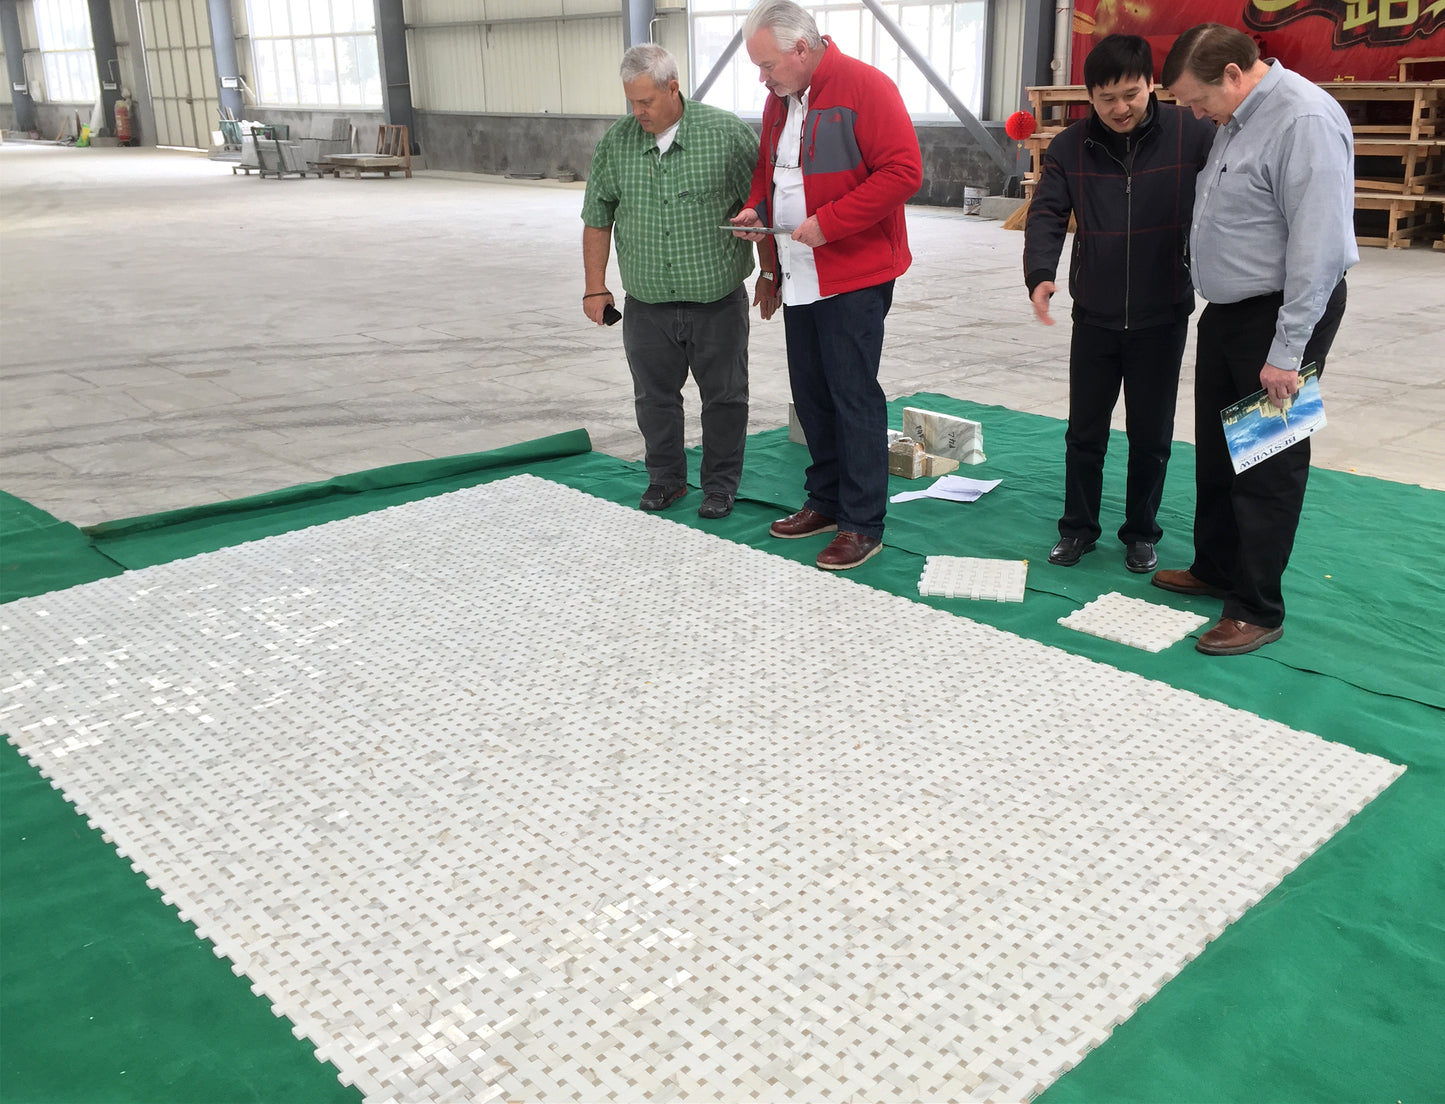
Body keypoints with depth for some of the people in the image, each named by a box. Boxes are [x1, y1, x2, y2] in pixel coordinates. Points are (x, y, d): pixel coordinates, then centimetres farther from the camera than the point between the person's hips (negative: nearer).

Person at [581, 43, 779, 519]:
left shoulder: (727, 133, -7)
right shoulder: (615, 143, 1)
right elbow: (597, 220, 9)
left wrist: (770, 274, 0)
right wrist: (595, 287, 6)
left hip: (718, 302, -2)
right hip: (647, 306, 2)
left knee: (724, 398, 6)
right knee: (654, 398, 10)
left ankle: (720, 485, 22)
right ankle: (666, 478, 28)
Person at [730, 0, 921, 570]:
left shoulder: (864, 87, -13)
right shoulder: (780, 98, 12)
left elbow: (903, 171, -19)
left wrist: (828, 222, -21)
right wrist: (756, 207, 4)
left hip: (854, 276, -8)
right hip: (799, 277, 8)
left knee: (853, 395, -5)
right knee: (810, 391, 13)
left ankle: (863, 524, 4)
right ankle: (826, 501, 27)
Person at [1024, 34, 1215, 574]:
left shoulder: (1193, 134, -9)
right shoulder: (1069, 147, -3)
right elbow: (1046, 214, -10)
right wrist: (1040, 274, -28)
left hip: (1162, 318, -1)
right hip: (1094, 317, 1)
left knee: (1151, 436, 10)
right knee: (1085, 432, 11)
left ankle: (1141, 532, 27)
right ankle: (1078, 528, 27)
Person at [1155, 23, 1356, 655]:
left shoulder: (1305, 120, -20)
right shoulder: (1236, 119, 10)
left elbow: (1319, 246, -24)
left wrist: (1288, 351, -24)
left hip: (1281, 314, -9)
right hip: (1228, 310, 9)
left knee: (1268, 467, -1)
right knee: (1215, 453, 18)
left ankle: (1258, 611, 10)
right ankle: (1215, 571, 34)